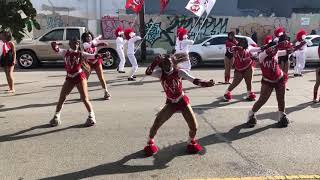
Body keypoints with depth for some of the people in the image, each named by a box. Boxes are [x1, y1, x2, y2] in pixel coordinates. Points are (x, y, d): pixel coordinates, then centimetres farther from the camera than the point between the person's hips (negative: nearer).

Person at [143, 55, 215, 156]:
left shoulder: (179, 72, -14)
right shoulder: (160, 73, -10)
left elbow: (194, 81, -18)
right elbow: (148, 72, -27)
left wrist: (206, 83, -32)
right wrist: (156, 62, -29)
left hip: (183, 102, -1)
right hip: (170, 103, 1)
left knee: (194, 127, -6)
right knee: (156, 124, -10)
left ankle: (191, 142, 29)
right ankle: (150, 143, 18)